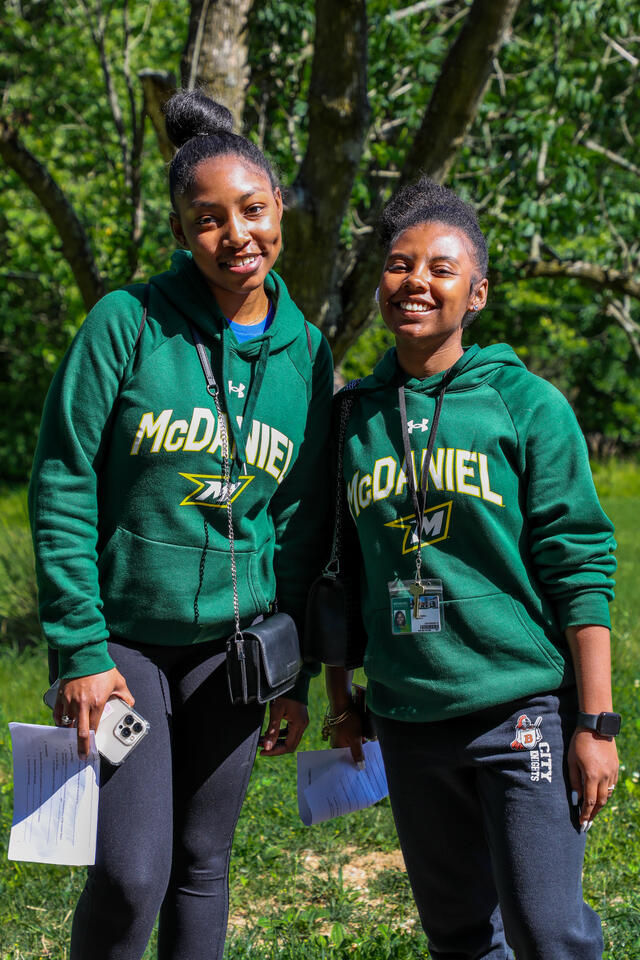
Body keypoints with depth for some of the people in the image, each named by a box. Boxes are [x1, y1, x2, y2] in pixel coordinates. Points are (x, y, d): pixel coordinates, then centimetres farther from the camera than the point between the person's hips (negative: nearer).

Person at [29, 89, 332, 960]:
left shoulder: (307, 354, 3)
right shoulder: (128, 324, -9)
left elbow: (301, 525, 9)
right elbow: (62, 488, -9)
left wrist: (295, 672, 9)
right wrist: (80, 650, -13)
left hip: (234, 645, 4)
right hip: (123, 636, -3)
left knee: (202, 862, 11)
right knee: (132, 873, -9)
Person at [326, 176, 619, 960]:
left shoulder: (526, 405, -4)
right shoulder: (356, 417, 8)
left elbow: (580, 567, -6)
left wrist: (595, 723, -10)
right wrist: (340, 696, 18)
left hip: (522, 704, -4)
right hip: (409, 717, 4)